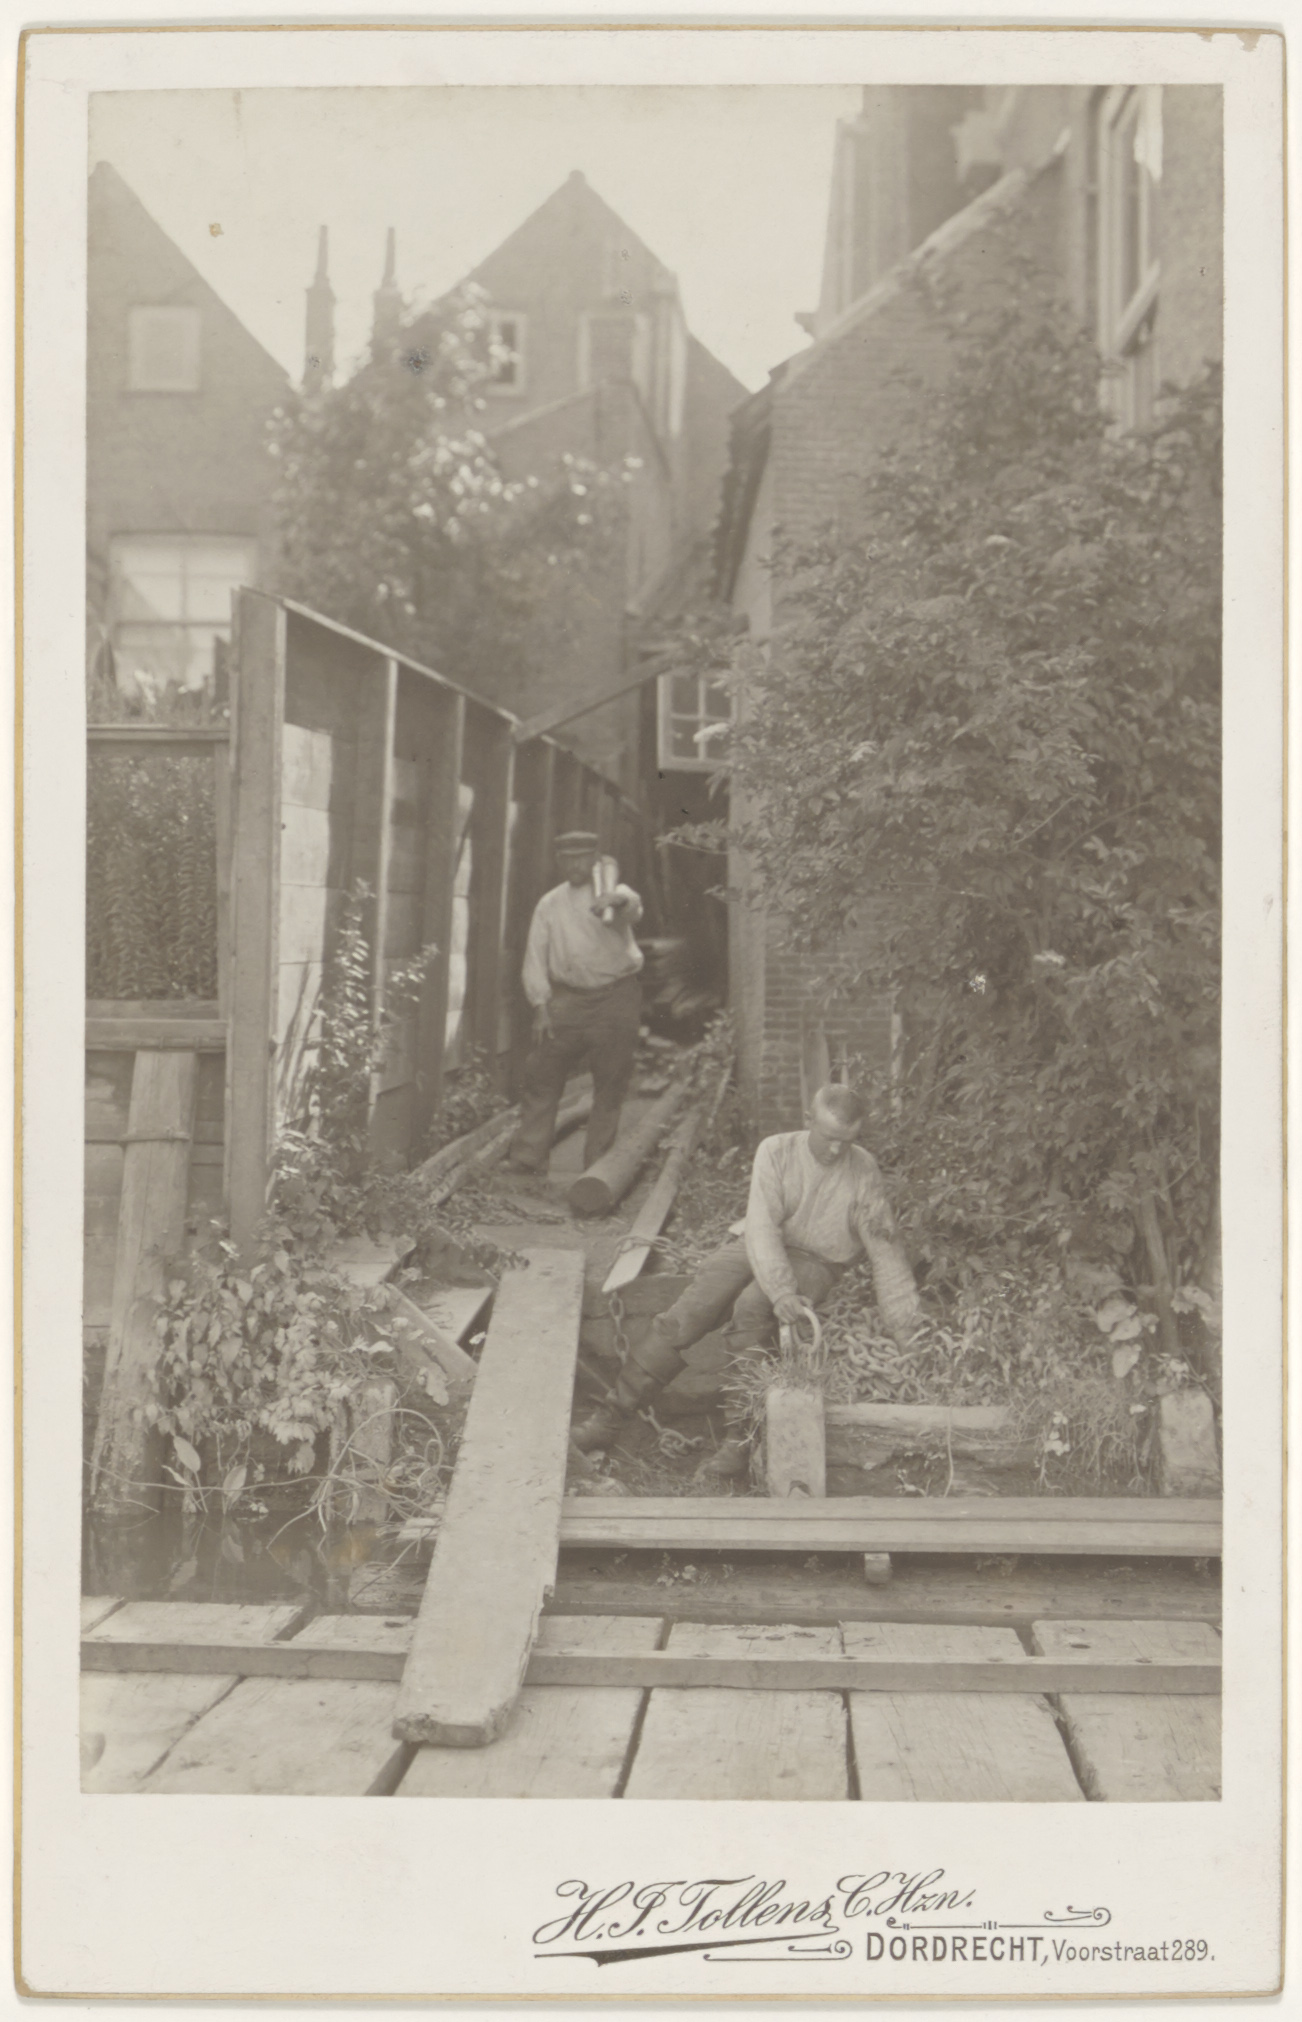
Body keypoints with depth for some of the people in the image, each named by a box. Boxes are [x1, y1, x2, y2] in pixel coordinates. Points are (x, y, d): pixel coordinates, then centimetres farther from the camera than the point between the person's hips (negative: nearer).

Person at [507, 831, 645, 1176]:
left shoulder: (612, 894, 1)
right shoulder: (549, 904, 10)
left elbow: (632, 908, -25)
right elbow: (535, 956, 9)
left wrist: (617, 900, -50)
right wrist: (540, 1007, -1)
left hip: (614, 998, -2)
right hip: (566, 998, 3)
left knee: (611, 1085, 2)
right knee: (542, 1078, 0)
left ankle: (598, 1166, 13)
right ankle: (526, 1158, 7)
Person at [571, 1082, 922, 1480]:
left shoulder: (864, 1172, -9)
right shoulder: (776, 1152, -9)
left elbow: (886, 1254, -5)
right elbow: (762, 1225, -19)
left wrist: (907, 1332, -6)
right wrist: (781, 1292, -33)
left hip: (816, 1263, -2)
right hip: (758, 1249, 2)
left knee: (751, 1307, -33)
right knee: (684, 1315, -18)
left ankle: (741, 1442, -27)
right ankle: (612, 1415, -9)